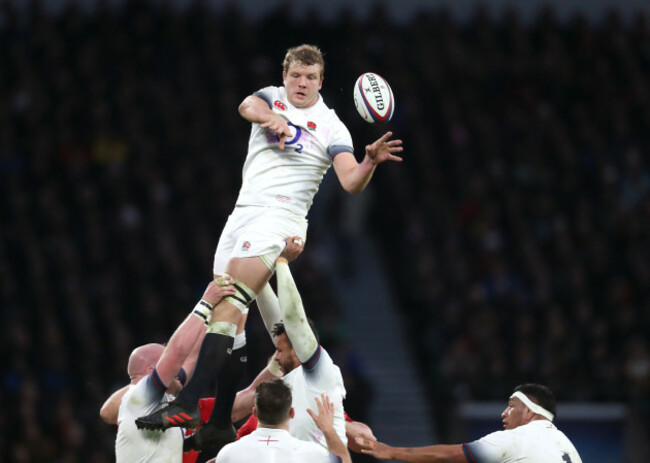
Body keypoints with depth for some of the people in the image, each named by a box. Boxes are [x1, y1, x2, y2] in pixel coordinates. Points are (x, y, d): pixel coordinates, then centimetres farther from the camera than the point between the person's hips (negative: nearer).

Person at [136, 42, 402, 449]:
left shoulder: (331, 127, 1)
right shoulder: (271, 98, 13)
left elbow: (351, 183, -10)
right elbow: (248, 106, -11)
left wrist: (371, 161, -31)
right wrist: (272, 118, -33)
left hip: (280, 216, -5)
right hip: (243, 213, 5)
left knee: (230, 304, -21)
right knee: (232, 321, 0)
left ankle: (188, 403, -31)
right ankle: (222, 421, 2)